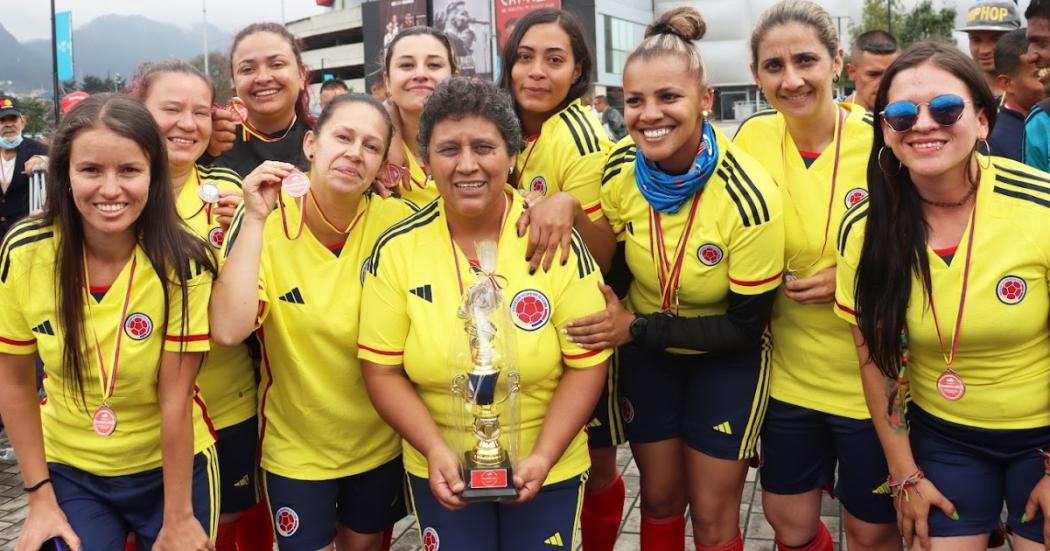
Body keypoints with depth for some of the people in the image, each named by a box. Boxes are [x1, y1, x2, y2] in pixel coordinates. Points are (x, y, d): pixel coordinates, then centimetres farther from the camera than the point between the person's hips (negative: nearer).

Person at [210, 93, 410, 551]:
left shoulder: (397, 223, -16)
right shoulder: (268, 220, -17)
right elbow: (228, 331, -30)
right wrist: (254, 220, -30)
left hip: (379, 441, 2)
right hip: (294, 445, -1)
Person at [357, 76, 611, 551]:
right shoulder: (396, 249, -10)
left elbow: (587, 364, -9)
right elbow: (382, 369, -6)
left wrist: (543, 456, -17)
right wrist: (435, 450, -17)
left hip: (548, 468, 0)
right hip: (441, 470, 1)